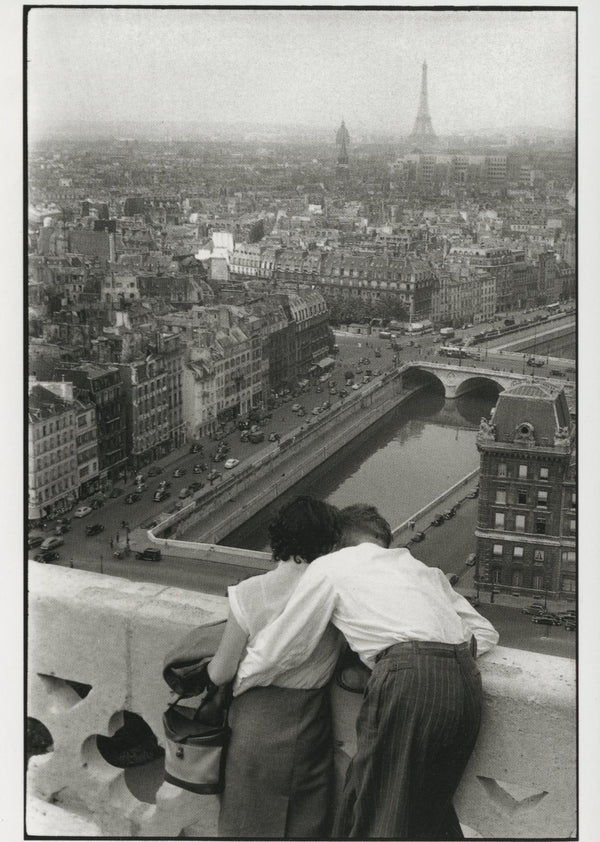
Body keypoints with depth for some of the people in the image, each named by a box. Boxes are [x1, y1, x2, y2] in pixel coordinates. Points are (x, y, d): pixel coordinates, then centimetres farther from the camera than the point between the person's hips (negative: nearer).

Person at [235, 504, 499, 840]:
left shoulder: (330, 567, 15)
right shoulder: (422, 568, 30)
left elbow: (276, 650, 14)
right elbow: (486, 632, 30)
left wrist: (230, 685, 28)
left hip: (409, 681, -6)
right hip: (467, 680, 6)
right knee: (430, 807, 22)